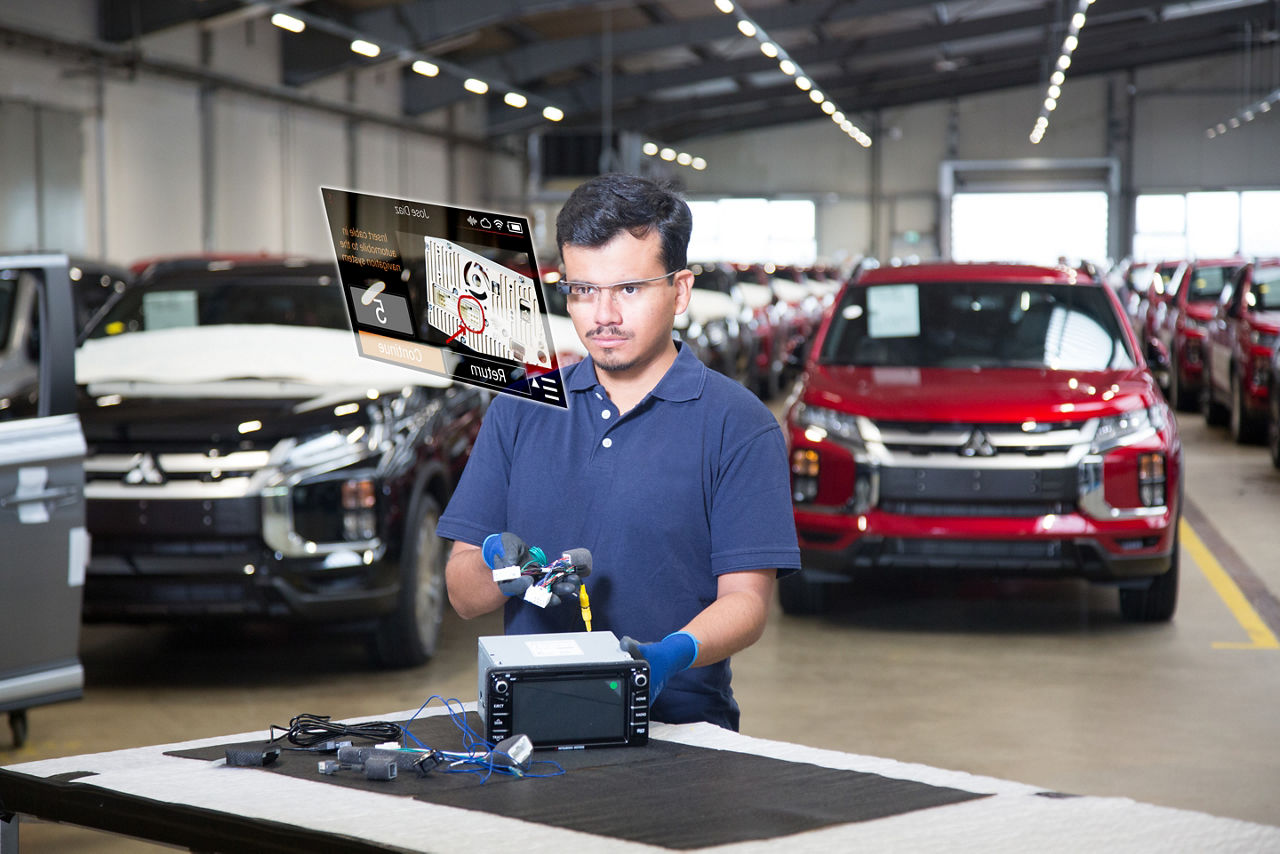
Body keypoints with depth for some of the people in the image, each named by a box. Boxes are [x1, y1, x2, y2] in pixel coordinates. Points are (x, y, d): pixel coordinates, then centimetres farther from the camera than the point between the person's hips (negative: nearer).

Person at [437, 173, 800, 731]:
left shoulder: (736, 424, 3)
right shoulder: (518, 412, 14)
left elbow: (746, 600, -2)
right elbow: (463, 597, 12)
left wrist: (673, 653, -22)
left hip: (677, 727, -3)